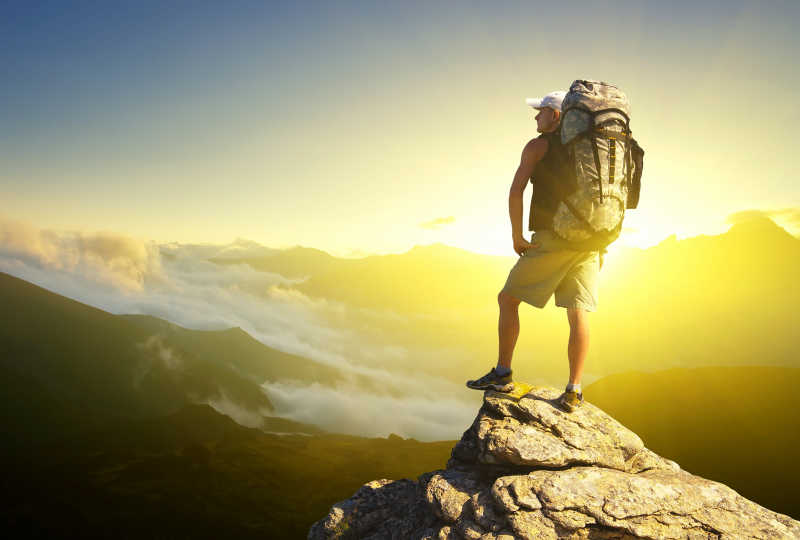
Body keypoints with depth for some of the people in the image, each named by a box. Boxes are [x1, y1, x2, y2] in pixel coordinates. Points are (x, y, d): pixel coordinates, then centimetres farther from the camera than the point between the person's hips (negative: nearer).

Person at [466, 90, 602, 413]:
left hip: (551, 237, -5)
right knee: (578, 313, 3)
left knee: (508, 299, 6)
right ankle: (573, 391, 2)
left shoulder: (538, 146, 3)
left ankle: (502, 373, 7)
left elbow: (516, 192, -10)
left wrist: (517, 236, -4)